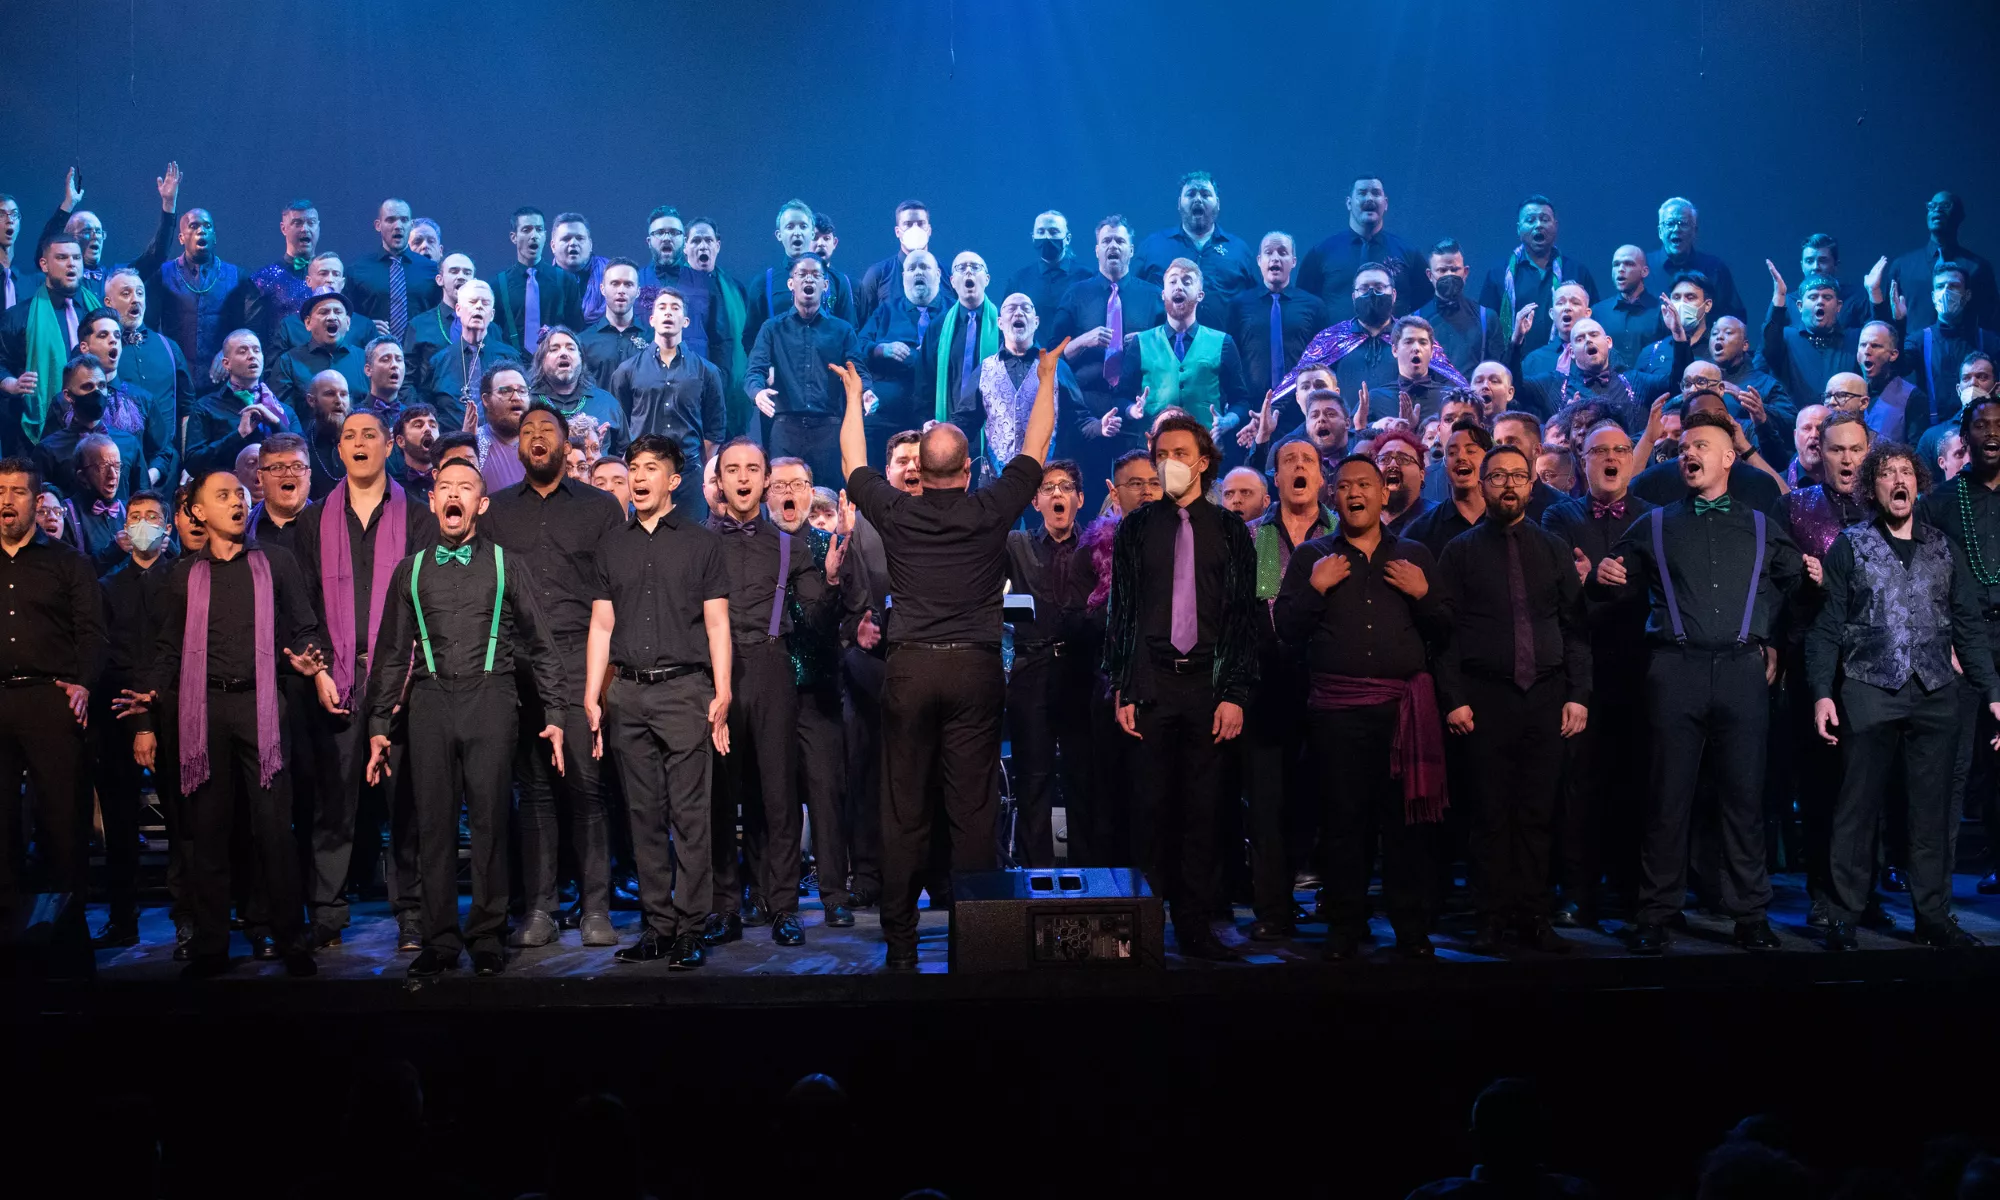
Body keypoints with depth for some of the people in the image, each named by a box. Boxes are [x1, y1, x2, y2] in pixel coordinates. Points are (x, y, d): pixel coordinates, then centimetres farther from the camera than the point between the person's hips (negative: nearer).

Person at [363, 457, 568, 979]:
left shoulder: (504, 567, 10)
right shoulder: (411, 571, 15)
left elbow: (539, 645, 10)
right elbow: (392, 653, 16)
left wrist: (554, 714, 3)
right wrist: (379, 725, 11)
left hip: (489, 697, -1)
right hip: (429, 699, 2)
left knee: (489, 820, -2)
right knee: (434, 823, 0)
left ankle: (487, 936, 7)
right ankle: (440, 940, 6)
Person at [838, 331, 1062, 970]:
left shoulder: (896, 512, 1)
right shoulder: (991, 510, 0)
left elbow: (854, 462, 20)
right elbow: (1034, 449, 15)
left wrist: (853, 395, 34)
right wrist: (1046, 378, 28)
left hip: (910, 669, 1)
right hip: (977, 666, 0)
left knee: (903, 812, 4)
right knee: (972, 809, 2)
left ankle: (900, 942, 8)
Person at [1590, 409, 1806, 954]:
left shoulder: (1759, 526, 15)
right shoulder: (1656, 525, 14)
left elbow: (1795, 578, 22)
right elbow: (1616, 582, 15)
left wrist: (1767, 634, 11)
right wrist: (1605, 577, -6)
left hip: (1742, 669, 1)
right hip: (1677, 669, -1)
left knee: (1744, 796, 3)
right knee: (1669, 796, -2)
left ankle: (1750, 913, 10)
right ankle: (1655, 914, 4)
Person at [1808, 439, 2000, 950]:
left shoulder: (1941, 548, 13)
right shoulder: (1850, 545, 4)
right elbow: (1827, 626, 0)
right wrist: (1822, 692, -9)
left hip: (1936, 696, 3)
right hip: (1869, 692, -3)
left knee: (1934, 810, 6)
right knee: (1858, 807, -2)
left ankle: (1934, 916, 15)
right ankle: (1844, 917, 5)